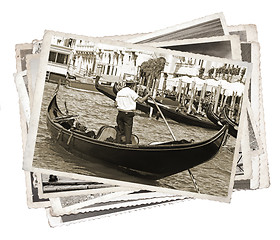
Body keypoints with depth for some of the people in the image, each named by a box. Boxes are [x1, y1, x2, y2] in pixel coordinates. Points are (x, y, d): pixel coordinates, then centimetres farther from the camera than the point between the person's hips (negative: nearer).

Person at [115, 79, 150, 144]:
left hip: (120, 114, 6)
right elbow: (140, 101, -13)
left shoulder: (119, 92, 10)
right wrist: (147, 95, -1)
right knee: (128, 131, 0)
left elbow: (116, 104, 8)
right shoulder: (131, 92, -9)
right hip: (128, 115, -6)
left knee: (120, 131, 13)